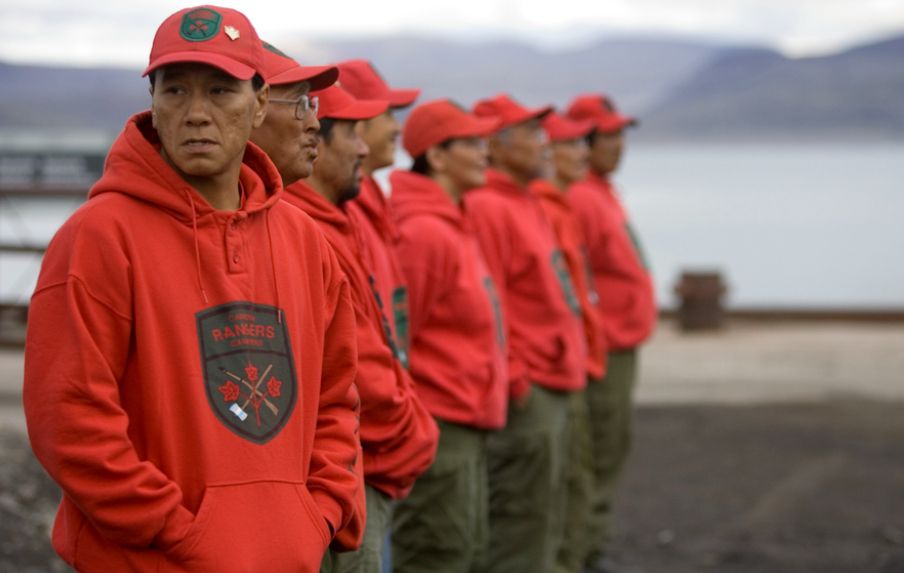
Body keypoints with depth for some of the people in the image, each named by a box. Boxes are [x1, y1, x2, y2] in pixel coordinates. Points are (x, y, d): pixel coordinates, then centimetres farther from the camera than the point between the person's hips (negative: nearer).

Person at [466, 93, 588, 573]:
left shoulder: (522, 204, 17)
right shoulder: (487, 208, -15)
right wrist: (512, 380, -21)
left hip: (551, 388, 10)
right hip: (525, 395, -10)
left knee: (543, 519, 17)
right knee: (523, 521, -5)